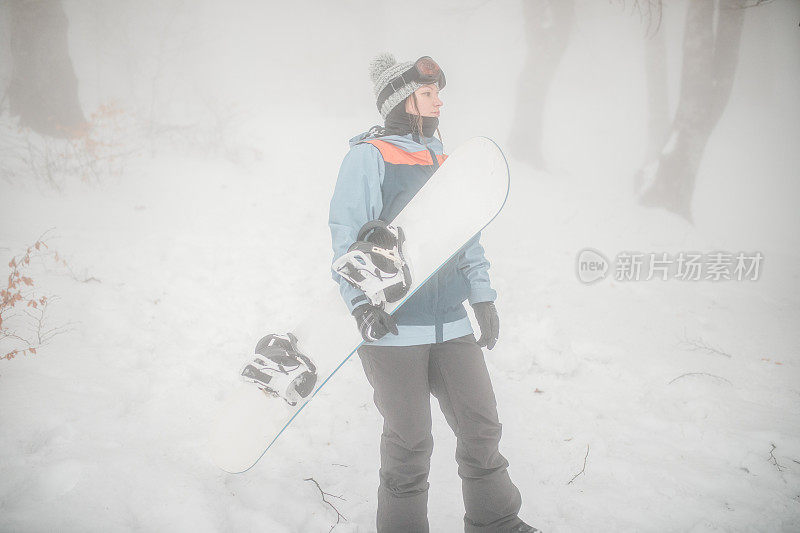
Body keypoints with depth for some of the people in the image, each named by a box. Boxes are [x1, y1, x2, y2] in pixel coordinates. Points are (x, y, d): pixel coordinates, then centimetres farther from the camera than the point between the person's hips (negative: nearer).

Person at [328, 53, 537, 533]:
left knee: (482, 426, 11)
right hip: (391, 322, -6)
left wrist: (483, 297, 20)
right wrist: (362, 301, -21)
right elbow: (348, 236, -10)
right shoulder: (368, 157, -4)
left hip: (450, 322, 6)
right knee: (410, 442, 2)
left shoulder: (443, 160, 17)